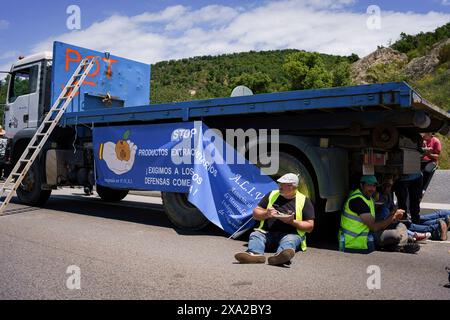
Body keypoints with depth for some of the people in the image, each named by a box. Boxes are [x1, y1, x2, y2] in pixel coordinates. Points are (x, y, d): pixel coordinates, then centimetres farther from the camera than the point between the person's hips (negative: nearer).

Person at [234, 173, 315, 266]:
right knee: (255, 235, -25)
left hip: (290, 234, -3)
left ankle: (280, 255, -65)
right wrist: (266, 214, -6)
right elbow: (255, 214, 16)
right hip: (266, 232, 3)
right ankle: (255, 254, -56)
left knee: (291, 239, -34)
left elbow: (310, 226, 3)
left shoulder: (304, 201, 8)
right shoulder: (272, 195, 17)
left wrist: (292, 222, -13)